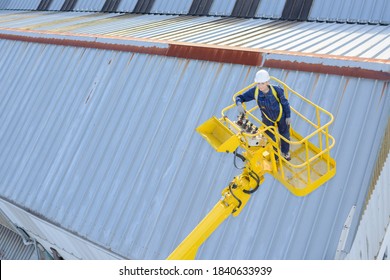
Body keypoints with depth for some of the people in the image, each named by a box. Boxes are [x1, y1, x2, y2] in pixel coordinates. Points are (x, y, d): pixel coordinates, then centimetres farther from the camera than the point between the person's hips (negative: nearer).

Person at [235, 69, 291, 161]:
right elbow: (240, 97, -21)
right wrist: (239, 105, -44)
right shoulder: (254, 91, -28)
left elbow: (285, 103, -17)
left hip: (281, 116, -1)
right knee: (270, 137, 19)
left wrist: (288, 116, -8)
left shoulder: (276, 90, -33)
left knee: (285, 135, 22)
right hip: (267, 118, 1)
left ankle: (285, 152, 53)